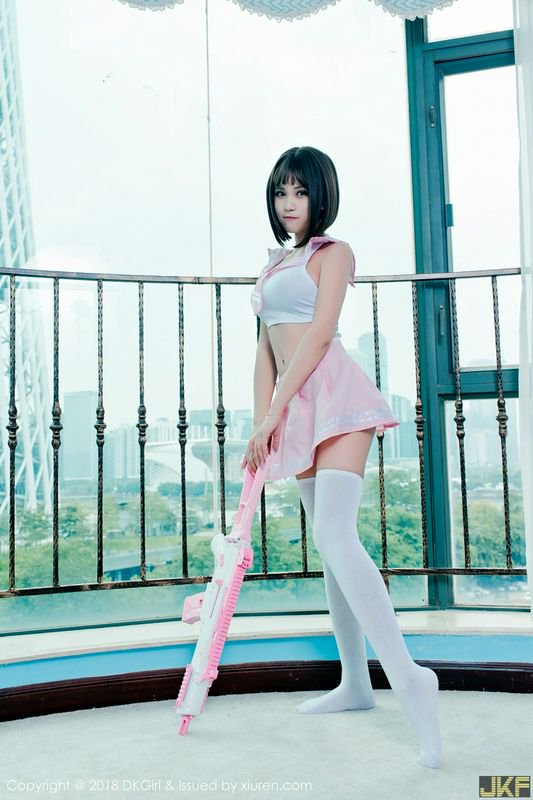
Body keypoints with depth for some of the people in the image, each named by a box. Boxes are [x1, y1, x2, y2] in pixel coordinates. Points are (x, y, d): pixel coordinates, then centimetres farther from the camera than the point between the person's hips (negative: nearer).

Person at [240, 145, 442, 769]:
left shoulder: (333, 252, 3)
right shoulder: (274, 264, 23)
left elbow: (319, 334, -10)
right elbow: (266, 349, 16)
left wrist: (274, 411, -14)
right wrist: (260, 423, 4)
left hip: (334, 396, -8)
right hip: (296, 408, 8)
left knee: (336, 535, -23)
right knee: (329, 544, 9)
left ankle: (407, 676, -22)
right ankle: (355, 683, 18)